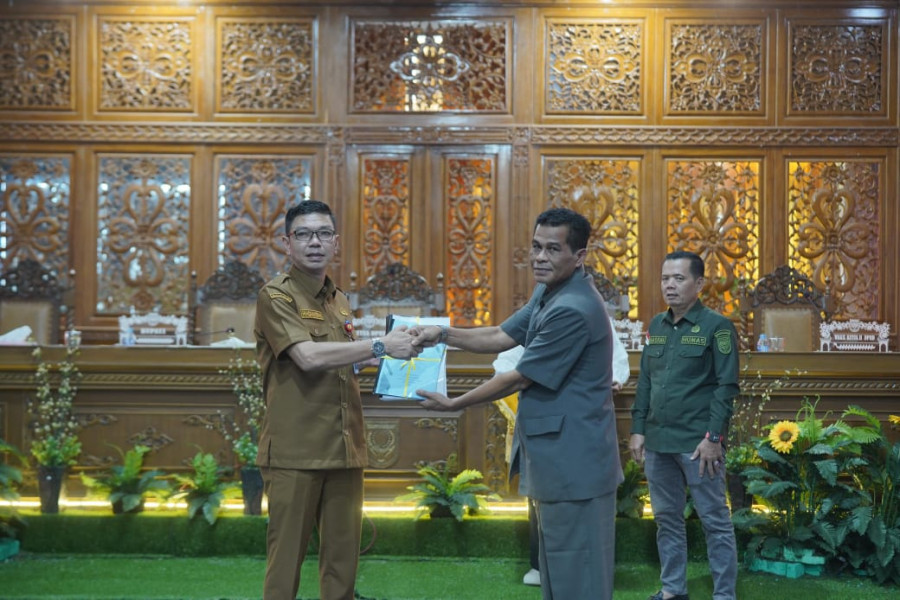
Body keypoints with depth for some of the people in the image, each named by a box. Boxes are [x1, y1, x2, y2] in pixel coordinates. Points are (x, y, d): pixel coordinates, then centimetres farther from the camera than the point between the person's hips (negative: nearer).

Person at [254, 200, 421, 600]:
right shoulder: (275, 297, -7)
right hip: (294, 452, -6)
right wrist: (380, 346, -17)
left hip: (343, 449, 7)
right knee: (286, 556, -1)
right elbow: (308, 357, -21)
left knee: (343, 557, 10)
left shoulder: (339, 301, 16)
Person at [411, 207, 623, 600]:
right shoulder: (548, 292, 11)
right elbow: (501, 337, 14)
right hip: (558, 459, 11)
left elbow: (519, 378, -18)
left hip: (574, 463, -11)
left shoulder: (574, 309, -23)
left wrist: (454, 404, -8)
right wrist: (443, 334, -1)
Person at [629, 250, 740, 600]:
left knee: (715, 520, 2)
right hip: (657, 441, 6)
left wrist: (713, 437, -16)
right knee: (666, 518, 13)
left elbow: (726, 386, -10)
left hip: (697, 442, -6)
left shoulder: (716, 327, -6)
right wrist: (638, 430, 8)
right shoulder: (656, 326, 11)